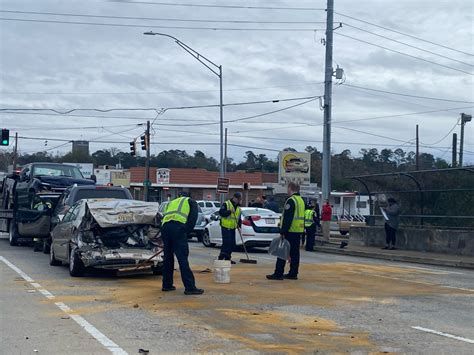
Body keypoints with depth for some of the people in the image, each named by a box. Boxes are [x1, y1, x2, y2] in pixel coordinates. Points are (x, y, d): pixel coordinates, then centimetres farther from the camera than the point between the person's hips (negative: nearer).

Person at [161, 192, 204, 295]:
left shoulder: (171, 203, 38)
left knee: (168, 257, 17)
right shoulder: (191, 202, 23)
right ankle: (190, 287, -8)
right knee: (182, 258, -7)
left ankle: (167, 285, 24)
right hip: (178, 227, -5)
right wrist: (187, 231, 10)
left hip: (165, 226, 5)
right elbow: (193, 217, 6)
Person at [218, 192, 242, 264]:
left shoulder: (238, 207, 16)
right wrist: (230, 211, -27)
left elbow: (239, 218, 21)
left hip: (232, 228, 8)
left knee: (232, 244, 7)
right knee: (226, 242, -15)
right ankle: (221, 257, -10)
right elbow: (221, 212, -18)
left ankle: (227, 258, 16)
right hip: (225, 227, -8)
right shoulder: (226, 204, -7)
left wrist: (239, 224, 4)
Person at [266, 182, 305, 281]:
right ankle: (293, 273, 13)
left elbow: (287, 218, -19)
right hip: (298, 231, 9)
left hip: (290, 231, -9)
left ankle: (278, 273, -6)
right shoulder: (301, 200, 16)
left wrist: (283, 232, -18)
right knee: (295, 252, 11)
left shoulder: (291, 200, -14)